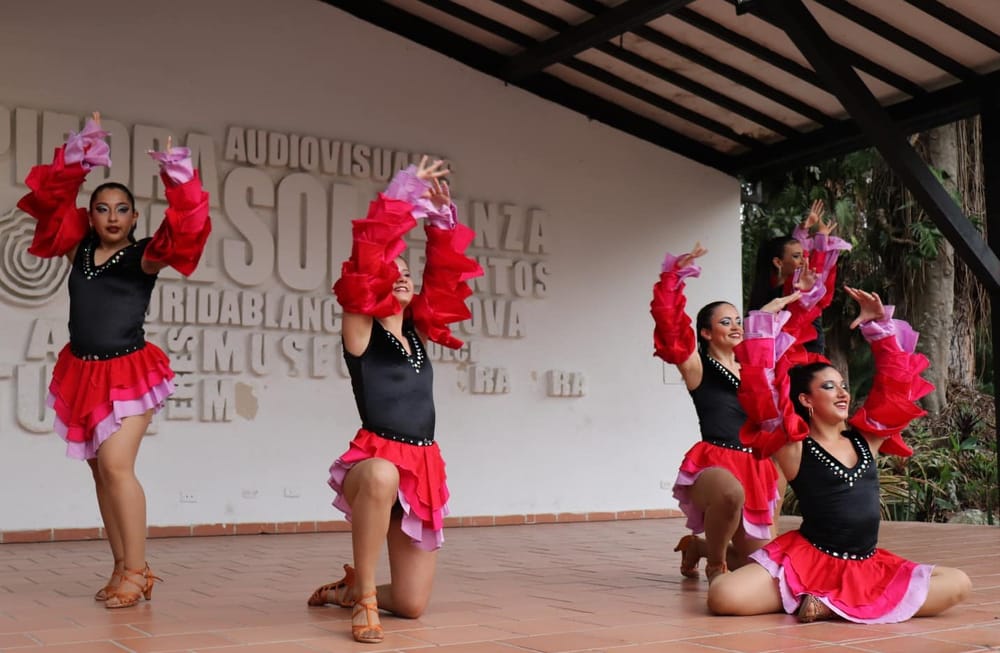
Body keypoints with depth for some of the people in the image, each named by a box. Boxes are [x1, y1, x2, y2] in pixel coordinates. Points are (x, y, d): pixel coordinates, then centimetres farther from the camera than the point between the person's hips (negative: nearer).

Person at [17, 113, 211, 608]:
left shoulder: (144, 257, -4)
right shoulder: (77, 250, 7)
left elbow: (181, 235, -20)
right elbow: (52, 199, 2)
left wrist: (177, 178, -30)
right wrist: (78, 156, -7)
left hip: (129, 372, -5)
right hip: (82, 372, 6)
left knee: (116, 466, -15)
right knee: (101, 471, 7)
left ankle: (135, 573, -8)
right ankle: (124, 568, 14)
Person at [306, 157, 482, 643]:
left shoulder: (419, 331, 13)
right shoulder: (360, 330, -2)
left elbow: (446, 272, 12)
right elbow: (367, 256, -12)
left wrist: (440, 214, 5)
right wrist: (401, 195, -11)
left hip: (425, 466, 5)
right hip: (377, 457, -5)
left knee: (411, 605, 3)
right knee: (381, 477, -44)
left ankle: (350, 590, 36)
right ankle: (361, 597, -23)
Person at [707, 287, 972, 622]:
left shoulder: (865, 439, 12)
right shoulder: (794, 448, -3)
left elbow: (896, 385, 15)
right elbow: (765, 396, -13)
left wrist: (879, 323, 10)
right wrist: (766, 324, -10)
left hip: (868, 567, 6)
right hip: (808, 562, -5)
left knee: (958, 585, -14)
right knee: (723, 598, -27)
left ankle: (834, 605, -12)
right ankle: (803, 598, 4)